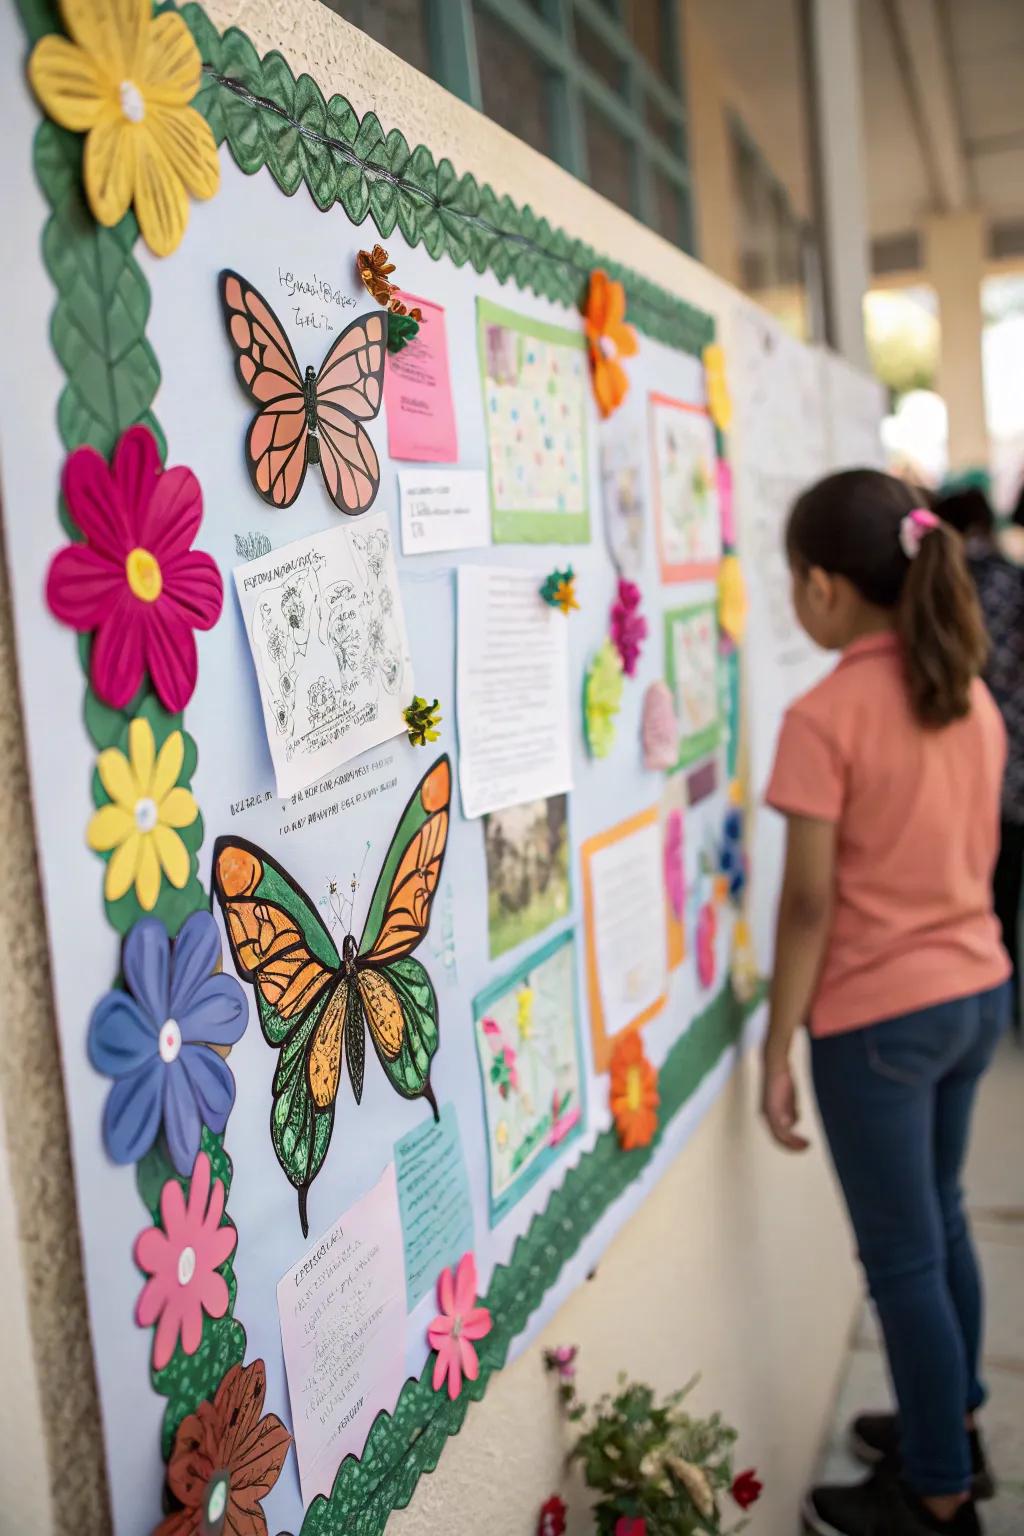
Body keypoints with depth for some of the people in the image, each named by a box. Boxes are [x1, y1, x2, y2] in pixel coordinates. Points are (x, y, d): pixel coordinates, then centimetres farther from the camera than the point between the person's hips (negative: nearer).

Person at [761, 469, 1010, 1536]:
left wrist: (776, 1052, -10)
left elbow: (810, 903, -18)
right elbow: (978, 851, 11)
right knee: (939, 1219, 24)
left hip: (880, 1017, -8)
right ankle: (952, 1421, 42)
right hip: (977, 990, 8)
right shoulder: (970, 696, 3)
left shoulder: (824, 718, -19)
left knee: (903, 1258, 7)